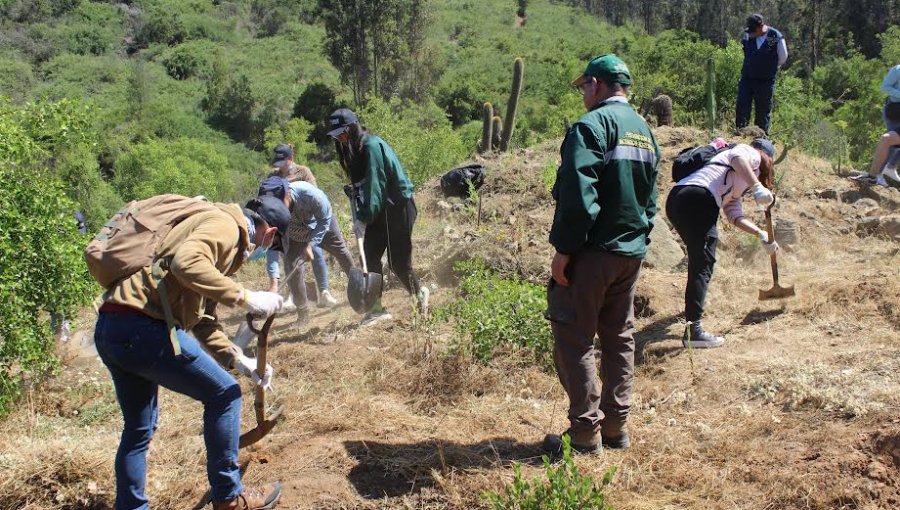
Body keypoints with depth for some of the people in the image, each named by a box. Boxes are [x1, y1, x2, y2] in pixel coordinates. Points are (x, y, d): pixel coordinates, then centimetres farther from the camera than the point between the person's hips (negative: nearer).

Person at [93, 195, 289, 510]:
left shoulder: (228, 236, 26)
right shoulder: (226, 224, -5)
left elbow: (202, 316, 29)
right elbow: (186, 262, -27)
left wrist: (237, 359, 26)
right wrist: (245, 297, -22)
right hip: (143, 327, -10)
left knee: (139, 428, 22)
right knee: (223, 394, 4)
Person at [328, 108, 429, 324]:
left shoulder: (371, 146, -20)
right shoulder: (354, 149, 9)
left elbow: (375, 184, -25)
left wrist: (364, 217, -28)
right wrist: (354, 190, -8)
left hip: (398, 206, -9)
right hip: (381, 209, 9)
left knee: (398, 261, -4)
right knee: (369, 254, 1)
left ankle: (419, 293, 23)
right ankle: (376, 308, 7)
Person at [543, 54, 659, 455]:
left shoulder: (592, 125, -13)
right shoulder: (645, 131, 15)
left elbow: (579, 193, -22)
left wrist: (563, 249, -17)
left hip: (592, 252, -8)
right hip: (632, 253, 9)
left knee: (574, 339, 0)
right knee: (619, 338, 15)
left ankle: (585, 432, 4)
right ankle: (616, 425, 23)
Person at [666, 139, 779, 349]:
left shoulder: (734, 186, 38)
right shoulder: (752, 153, 13)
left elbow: (735, 215, 30)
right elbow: (737, 157, -11)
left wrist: (762, 235, 26)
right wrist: (757, 187, -21)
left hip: (676, 199, 9)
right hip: (697, 198, -9)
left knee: (699, 258, 26)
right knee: (703, 263, -9)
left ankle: (692, 307, 42)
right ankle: (693, 330, -14)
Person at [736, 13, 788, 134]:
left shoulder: (776, 38, -12)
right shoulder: (747, 36, -3)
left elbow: (782, 59, 1)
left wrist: (768, 69, 9)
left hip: (765, 82, -3)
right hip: (746, 79, 3)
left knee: (763, 112, 6)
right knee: (741, 110, 1)